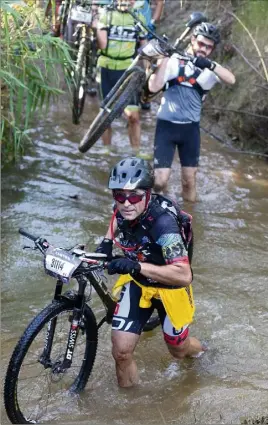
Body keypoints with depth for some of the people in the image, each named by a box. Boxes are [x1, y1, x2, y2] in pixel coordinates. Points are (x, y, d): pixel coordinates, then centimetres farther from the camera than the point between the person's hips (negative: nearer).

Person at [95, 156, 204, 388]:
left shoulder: (163, 223, -37)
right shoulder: (123, 209, -18)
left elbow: (184, 275, -45)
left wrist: (136, 266, -51)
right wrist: (106, 242, -7)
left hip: (169, 287, -4)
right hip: (137, 282, 4)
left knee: (178, 350, 20)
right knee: (122, 351, -7)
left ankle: (197, 349, 56)